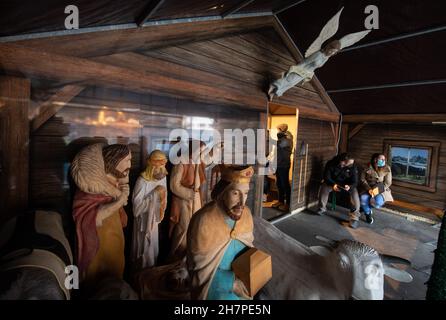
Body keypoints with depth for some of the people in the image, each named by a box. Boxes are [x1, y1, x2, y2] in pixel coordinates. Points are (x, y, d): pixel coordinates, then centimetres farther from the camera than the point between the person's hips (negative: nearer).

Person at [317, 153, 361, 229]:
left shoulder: (352, 166, -18)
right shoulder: (331, 164, -19)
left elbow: (355, 181, -16)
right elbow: (326, 177, -13)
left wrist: (349, 186, -39)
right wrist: (333, 184, -32)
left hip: (347, 185, 0)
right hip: (334, 183, 0)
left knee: (354, 191, -30)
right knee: (324, 186, -29)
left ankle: (355, 217, -20)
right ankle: (322, 208, -8)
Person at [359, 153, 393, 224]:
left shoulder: (387, 169, -3)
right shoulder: (368, 168, -4)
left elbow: (387, 183, -5)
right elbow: (363, 179, -4)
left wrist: (377, 189, -21)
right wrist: (369, 189, -19)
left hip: (381, 190, 0)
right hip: (367, 188, 0)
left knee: (378, 201, -30)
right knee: (363, 199, -29)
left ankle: (364, 208, 4)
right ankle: (368, 213, 3)